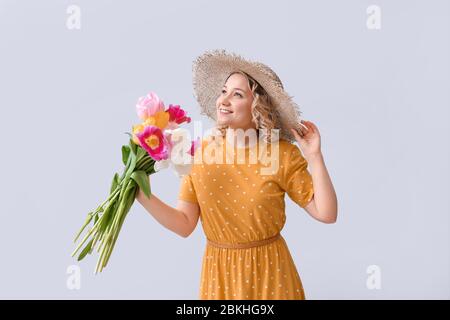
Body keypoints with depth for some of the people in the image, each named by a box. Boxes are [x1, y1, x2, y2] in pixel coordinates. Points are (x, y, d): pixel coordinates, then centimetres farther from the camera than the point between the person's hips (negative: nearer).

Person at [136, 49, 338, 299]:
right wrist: (143, 195, -17)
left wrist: (315, 157, -19)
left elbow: (326, 214, -12)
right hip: (219, 271, 2)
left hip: (269, 270, -2)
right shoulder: (200, 153, -6)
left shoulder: (282, 154, -12)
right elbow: (184, 224, -5)